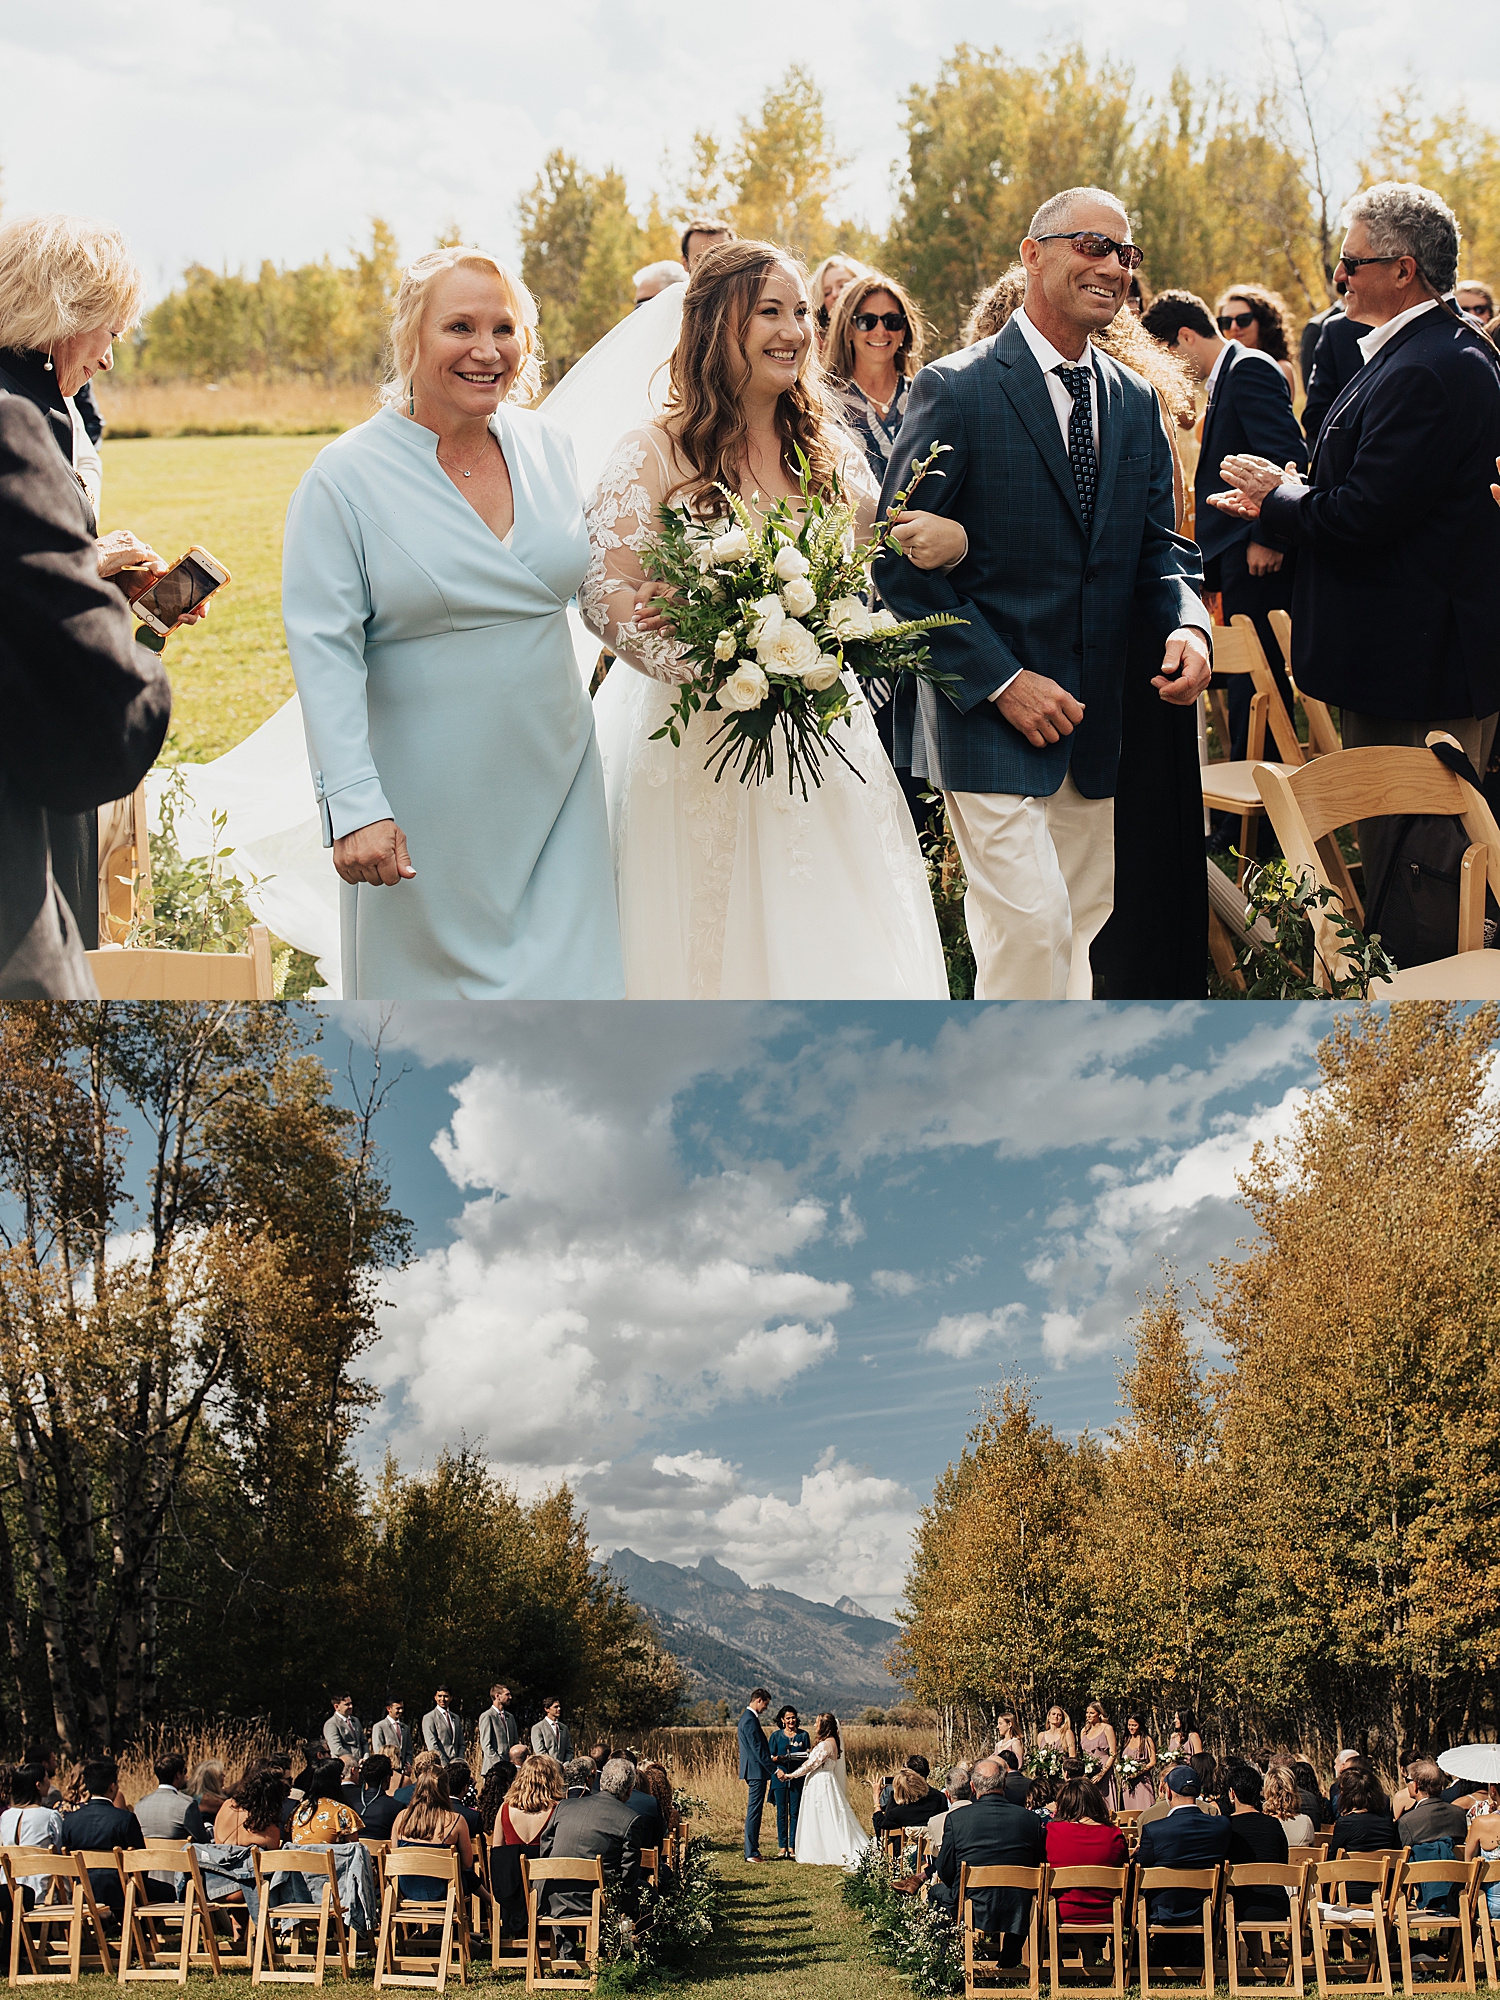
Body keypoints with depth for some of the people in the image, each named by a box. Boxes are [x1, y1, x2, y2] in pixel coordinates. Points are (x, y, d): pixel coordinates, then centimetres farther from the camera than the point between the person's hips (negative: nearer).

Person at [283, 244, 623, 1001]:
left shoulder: (547, 446, 5)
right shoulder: (344, 475, -9)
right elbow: (323, 653, -13)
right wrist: (354, 807, -21)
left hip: (553, 786, 4)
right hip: (424, 807, -4)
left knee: (564, 978, 4)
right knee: (432, 985, 7)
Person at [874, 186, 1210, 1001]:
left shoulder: (1136, 404, 11)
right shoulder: (956, 390, -9)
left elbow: (1158, 543, 14)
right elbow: (900, 563, -11)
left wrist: (1187, 624, -10)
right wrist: (1000, 680, -16)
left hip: (1094, 720, 7)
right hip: (988, 716, -6)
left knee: (1079, 928, 13)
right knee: (1031, 925, -15)